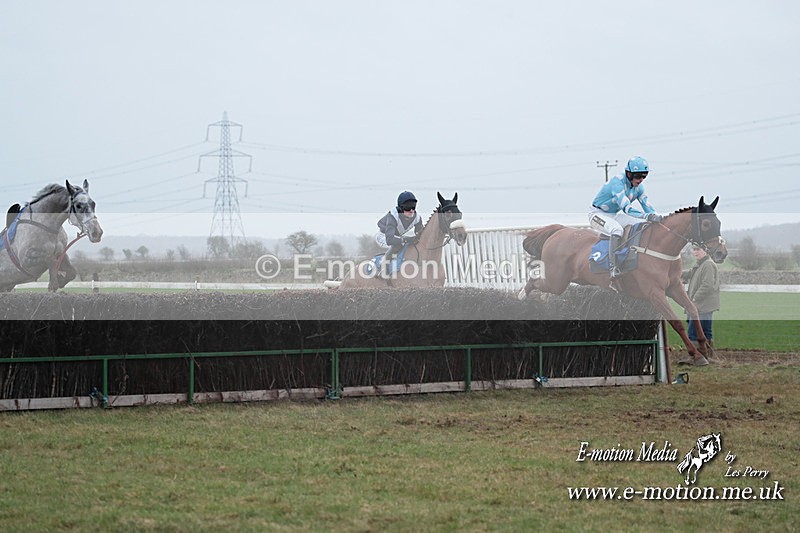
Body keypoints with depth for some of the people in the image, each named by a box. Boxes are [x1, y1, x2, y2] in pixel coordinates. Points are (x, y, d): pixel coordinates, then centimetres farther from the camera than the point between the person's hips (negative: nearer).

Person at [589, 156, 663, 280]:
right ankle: (613, 268, -31)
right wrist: (647, 216, -51)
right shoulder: (617, 182, -30)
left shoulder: (638, 186, -3)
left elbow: (647, 205, -5)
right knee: (617, 230, -36)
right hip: (598, 214, -8)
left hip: (615, 215, 8)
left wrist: (656, 218, -27)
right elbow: (626, 207, -40)